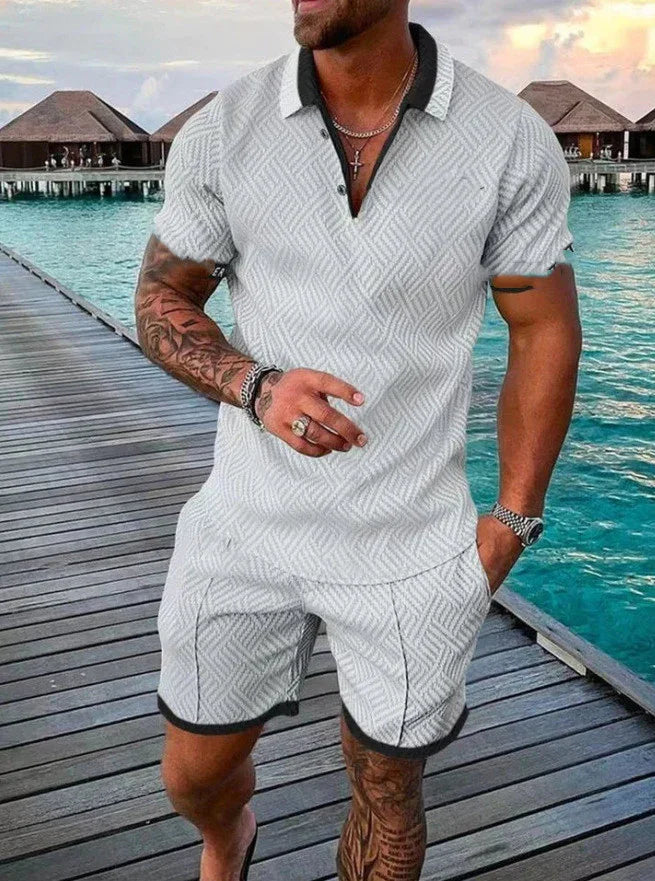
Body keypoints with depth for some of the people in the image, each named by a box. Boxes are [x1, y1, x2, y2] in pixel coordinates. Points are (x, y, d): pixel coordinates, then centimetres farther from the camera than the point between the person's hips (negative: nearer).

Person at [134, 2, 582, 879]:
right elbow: (159, 302, 2)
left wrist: (511, 523, -5)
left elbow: (547, 332, -2)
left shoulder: (514, 141, -10)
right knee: (194, 774, 19)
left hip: (412, 545, -1)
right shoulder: (220, 131, -6)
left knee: (386, 786, 17)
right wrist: (255, 386, -19)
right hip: (248, 526, 2)